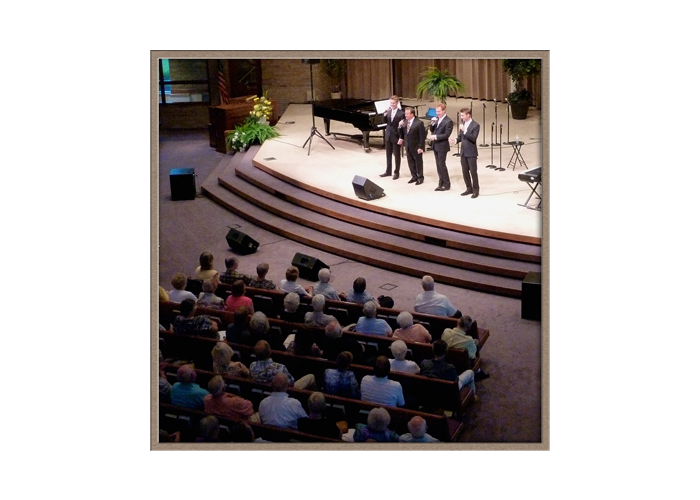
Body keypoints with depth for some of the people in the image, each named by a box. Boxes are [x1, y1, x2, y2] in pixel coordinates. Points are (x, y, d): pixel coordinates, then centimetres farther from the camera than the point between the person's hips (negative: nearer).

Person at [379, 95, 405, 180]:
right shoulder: (388, 111, 5)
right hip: (388, 136, 6)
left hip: (396, 137, -6)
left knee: (397, 155, 6)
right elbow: (385, 121, 0)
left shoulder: (401, 113, -12)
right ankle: (388, 171, 24)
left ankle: (396, 172, 16)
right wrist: (385, 114, -16)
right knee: (388, 154, 14)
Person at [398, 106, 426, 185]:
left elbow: (422, 136, -16)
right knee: (410, 162, 14)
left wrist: (421, 147, -18)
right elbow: (401, 131, 13)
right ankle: (414, 176, 27)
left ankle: (420, 177, 19)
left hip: (416, 147, -6)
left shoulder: (419, 123, -17)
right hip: (408, 146, 6)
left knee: (418, 162, 7)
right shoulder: (405, 121, 2)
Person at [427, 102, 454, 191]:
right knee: (438, 165, 11)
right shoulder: (436, 119, 9)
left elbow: (446, 135, -18)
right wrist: (432, 123, -7)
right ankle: (441, 183, 18)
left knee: (442, 165, -4)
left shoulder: (448, 121, -14)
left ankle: (446, 184, 5)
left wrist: (435, 137, -22)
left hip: (442, 146, -7)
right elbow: (432, 130, 12)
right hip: (435, 145, 7)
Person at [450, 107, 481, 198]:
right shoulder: (462, 124, 8)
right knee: (465, 172, 11)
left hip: (471, 153, -7)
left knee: (473, 172, 0)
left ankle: (476, 190, 11)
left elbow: (474, 138, -22)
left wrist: (465, 131, -30)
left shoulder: (475, 125, -12)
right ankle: (469, 189, 23)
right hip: (463, 152, 7)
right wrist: (456, 140, -7)